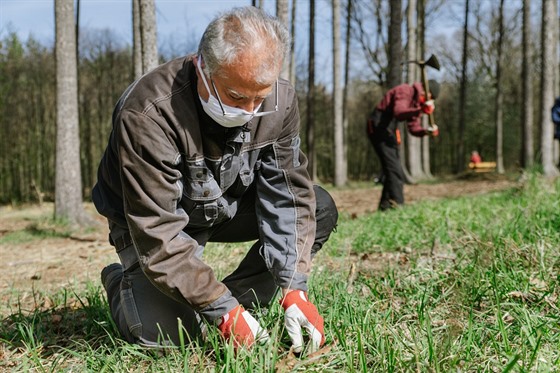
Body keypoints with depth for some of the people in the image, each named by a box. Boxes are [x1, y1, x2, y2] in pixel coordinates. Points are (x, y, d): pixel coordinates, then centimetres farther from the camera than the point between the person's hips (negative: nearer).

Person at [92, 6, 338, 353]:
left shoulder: (280, 101, -20)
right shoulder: (149, 114, -36)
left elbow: (288, 196, -17)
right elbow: (158, 235, -35)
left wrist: (294, 289, -26)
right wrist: (224, 310, -36)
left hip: (227, 205, 5)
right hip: (151, 220, -5)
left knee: (320, 210, -13)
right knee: (163, 335, -21)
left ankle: (241, 302, -2)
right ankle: (121, 282, 13)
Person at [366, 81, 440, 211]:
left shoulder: (417, 101, 15)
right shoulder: (405, 91, -15)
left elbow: (413, 127, 10)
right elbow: (399, 112, -33)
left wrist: (427, 131, -9)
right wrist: (421, 110, -45)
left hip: (388, 129, 10)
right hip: (379, 126, -10)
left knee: (393, 169, 12)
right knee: (394, 168, -15)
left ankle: (384, 207, 17)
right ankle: (397, 204, -18)